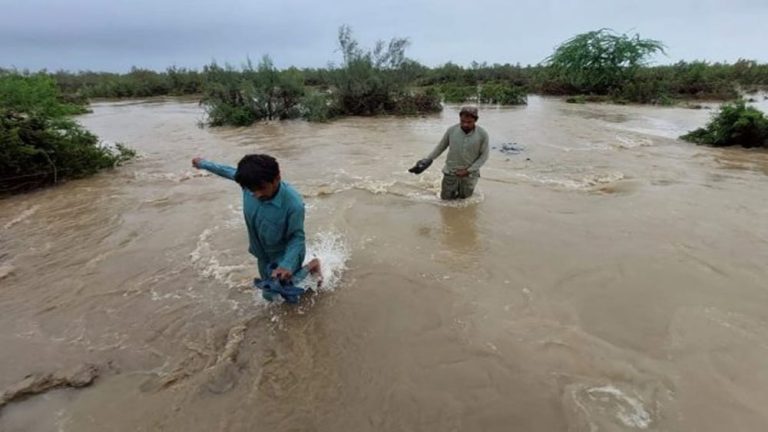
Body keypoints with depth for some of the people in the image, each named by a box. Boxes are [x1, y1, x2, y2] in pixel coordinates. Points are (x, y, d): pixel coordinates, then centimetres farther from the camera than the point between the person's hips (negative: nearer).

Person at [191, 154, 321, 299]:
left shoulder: (293, 203, -39)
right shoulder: (251, 182, -25)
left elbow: (297, 237, -26)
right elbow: (230, 171, -2)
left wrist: (287, 265, -41)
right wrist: (204, 164, 14)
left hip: (285, 254, -5)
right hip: (264, 253, 6)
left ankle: (312, 265, 27)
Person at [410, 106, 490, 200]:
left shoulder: (482, 134, -16)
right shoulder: (451, 130, -13)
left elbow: (484, 156, -9)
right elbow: (441, 146, 3)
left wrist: (468, 171, -18)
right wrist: (428, 160, -1)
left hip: (469, 174, -1)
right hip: (451, 171, 1)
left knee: (463, 199, 14)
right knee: (446, 198, 10)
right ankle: (455, 186, 39)